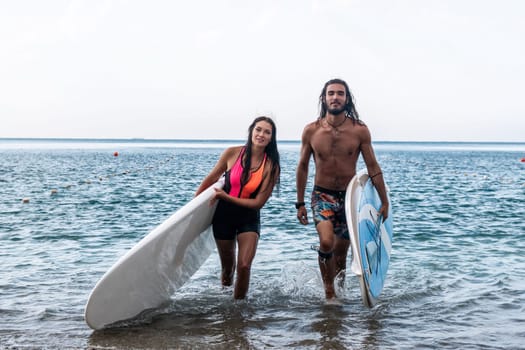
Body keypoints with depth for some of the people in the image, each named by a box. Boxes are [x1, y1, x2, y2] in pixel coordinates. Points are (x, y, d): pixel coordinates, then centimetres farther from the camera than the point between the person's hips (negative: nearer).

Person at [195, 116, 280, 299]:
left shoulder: (271, 166, -11)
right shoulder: (232, 153, -10)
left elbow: (258, 203, -12)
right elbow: (211, 179, 4)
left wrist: (225, 196, -16)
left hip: (249, 219, -1)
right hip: (224, 216, 1)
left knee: (244, 265, -16)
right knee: (227, 267, 13)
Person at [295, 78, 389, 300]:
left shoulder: (360, 130, -7)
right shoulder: (311, 131, -5)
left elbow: (373, 167, -1)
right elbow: (302, 167, 4)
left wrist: (384, 202, -1)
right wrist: (300, 203, 4)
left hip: (349, 196, 1)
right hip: (322, 195, -1)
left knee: (341, 252, 10)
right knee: (326, 242, -23)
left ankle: (339, 291, 31)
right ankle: (329, 292, -5)